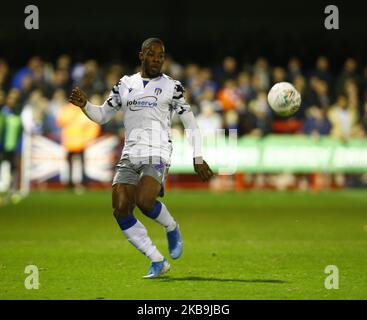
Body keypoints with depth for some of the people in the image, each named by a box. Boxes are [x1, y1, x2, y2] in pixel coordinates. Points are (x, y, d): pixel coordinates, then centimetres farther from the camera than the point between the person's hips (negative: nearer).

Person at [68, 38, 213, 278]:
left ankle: (172, 228, 5)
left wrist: (198, 159, 3)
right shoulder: (125, 84, 15)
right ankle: (158, 261, 0)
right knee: (121, 211, -11)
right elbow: (102, 115, 20)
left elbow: (191, 124, 10)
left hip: (157, 154, -4)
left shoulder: (171, 86, 6)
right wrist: (84, 104, -1)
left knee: (144, 201, -27)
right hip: (130, 156, 4)